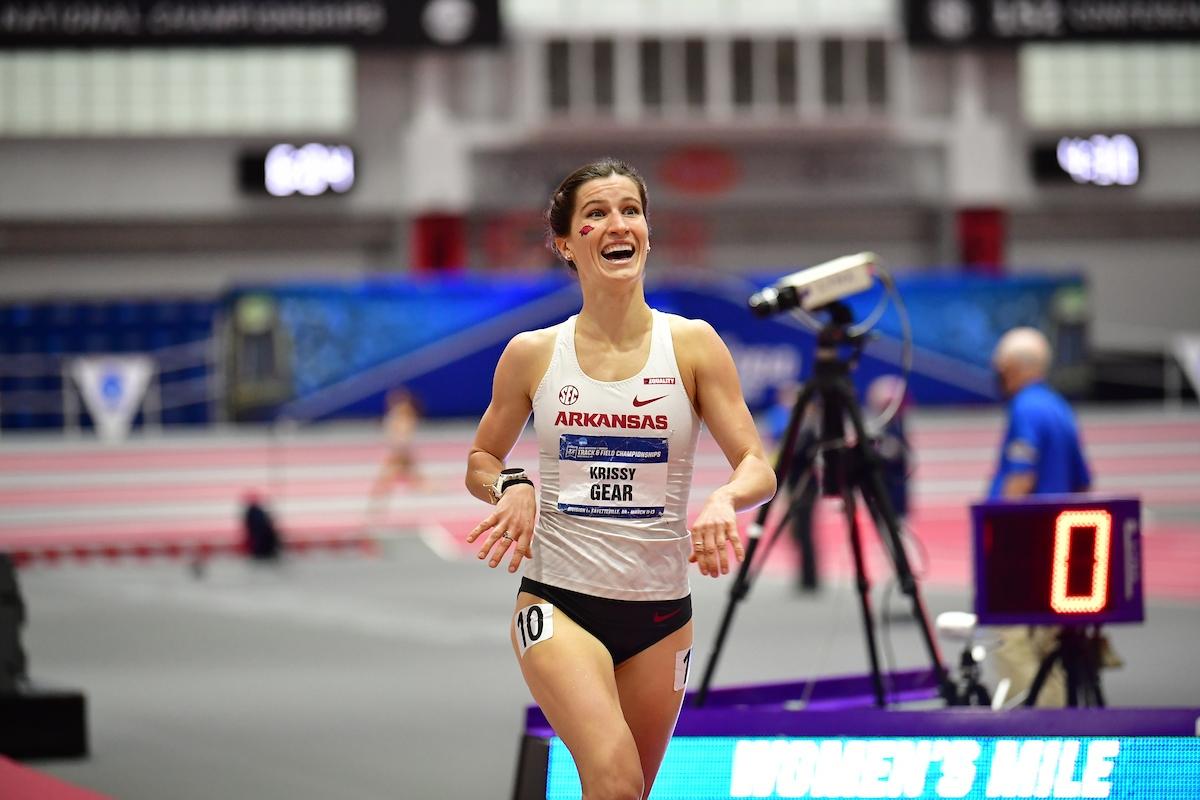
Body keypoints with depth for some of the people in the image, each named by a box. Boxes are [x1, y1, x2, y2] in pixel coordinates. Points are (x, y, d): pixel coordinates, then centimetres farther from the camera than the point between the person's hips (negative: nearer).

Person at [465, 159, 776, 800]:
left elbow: (758, 469, -3)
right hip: (558, 601, -2)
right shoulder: (532, 354, 1)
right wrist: (510, 488, -9)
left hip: (661, 611, 2)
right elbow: (480, 461, 14)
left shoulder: (692, 345, -1)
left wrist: (725, 498, -25)